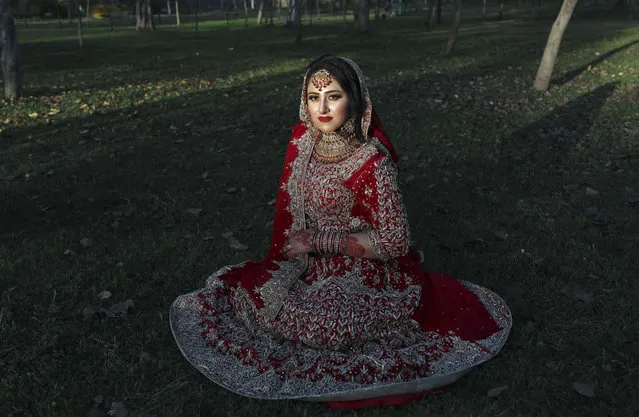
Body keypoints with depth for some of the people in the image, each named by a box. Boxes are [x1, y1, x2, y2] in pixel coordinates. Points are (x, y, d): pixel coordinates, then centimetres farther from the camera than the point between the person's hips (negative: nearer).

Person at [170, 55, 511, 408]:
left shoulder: (372, 161, -23)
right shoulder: (303, 140, -4)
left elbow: (394, 241, -20)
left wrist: (319, 241, -19)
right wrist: (282, 261, 3)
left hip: (366, 271, -5)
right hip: (312, 263, 6)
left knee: (323, 323, -23)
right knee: (257, 292, -6)